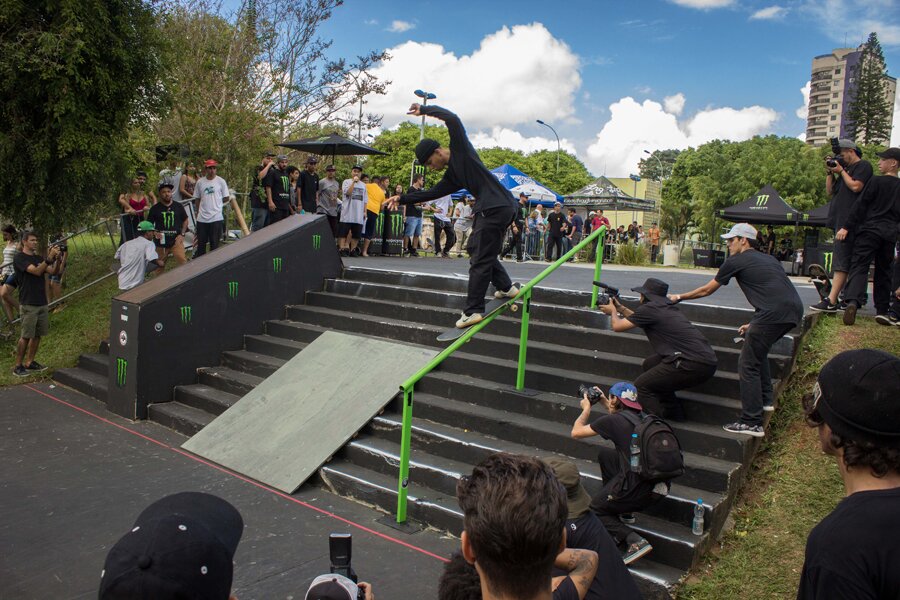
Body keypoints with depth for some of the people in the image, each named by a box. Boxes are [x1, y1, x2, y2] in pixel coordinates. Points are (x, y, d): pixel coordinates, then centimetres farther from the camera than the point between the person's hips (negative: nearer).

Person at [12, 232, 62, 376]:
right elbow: (36, 271, -21)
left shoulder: (38, 258, 13)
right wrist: (49, 258, -28)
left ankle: (29, 363, 20)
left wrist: (57, 259, -15)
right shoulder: (19, 258, -8)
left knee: (38, 334, 10)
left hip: (42, 302, 7)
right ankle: (18, 366, 4)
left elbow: (52, 271, 0)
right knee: (26, 336, -4)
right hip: (28, 304, -7)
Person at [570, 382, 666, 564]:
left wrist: (586, 409, 19)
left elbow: (576, 432, 4)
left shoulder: (612, 421, -9)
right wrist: (604, 401, 37)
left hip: (639, 487, -8)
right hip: (658, 482, 8)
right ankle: (622, 507, 28)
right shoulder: (641, 417, 11)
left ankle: (634, 542, -6)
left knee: (593, 509, 13)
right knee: (604, 453, 24)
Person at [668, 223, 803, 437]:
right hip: (794, 309, 9)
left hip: (775, 312, -9)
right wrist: (754, 325, 37)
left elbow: (706, 290, 15)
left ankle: (751, 423, -1)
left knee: (748, 364, -1)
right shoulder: (768, 259, 28)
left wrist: (679, 297, 30)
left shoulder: (736, 261, 6)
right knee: (757, 349, 30)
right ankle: (766, 399, 32)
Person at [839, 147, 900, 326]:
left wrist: (846, 227, -8)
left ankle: (852, 301, -32)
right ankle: (882, 310, 14)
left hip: (869, 230, -5)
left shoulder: (876, 181, -3)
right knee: (883, 271, 13)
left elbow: (860, 205, -7)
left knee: (859, 266, -11)